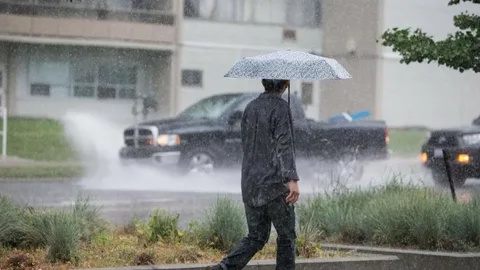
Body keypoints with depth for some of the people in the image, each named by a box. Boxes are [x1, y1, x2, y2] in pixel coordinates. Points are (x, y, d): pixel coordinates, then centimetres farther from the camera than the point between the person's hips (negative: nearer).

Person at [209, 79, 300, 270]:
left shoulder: (250, 108, 10)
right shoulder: (280, 108, -11)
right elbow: (284, 146, -22)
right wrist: (292, 180, -29)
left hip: (250, 183, 6)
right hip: (275, 184, -6)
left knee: (256, 237, 10)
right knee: (286, 236, 8)